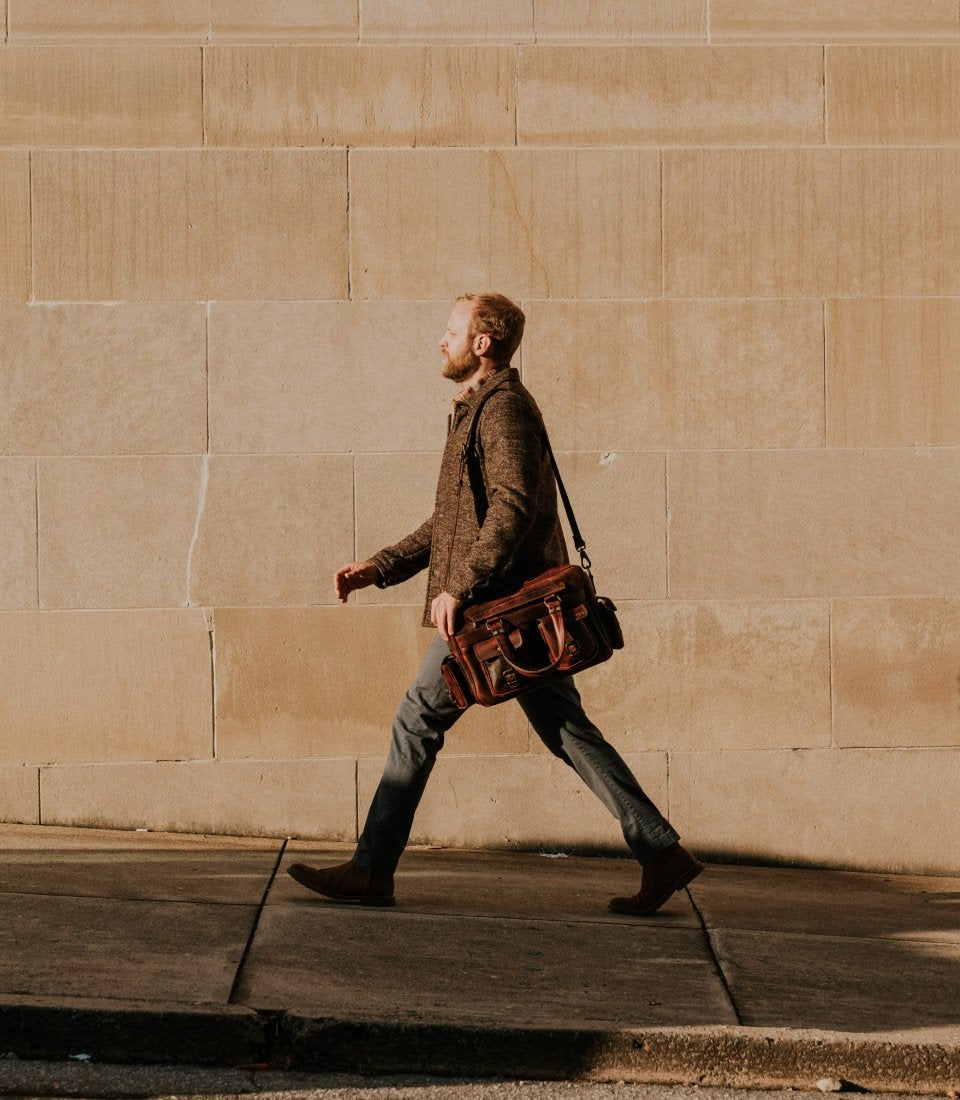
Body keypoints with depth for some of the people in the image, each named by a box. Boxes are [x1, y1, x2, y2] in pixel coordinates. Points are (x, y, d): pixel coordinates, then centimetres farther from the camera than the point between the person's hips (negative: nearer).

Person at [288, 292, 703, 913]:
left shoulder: (504, 407, -10)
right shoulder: (479, 410, 22)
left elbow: (514, 505, -24)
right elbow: (450, 521, 26)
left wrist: (458, 587, -26)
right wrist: (382, 568, 18)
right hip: (521, 607, 10)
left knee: (418, 722, -4)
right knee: (567, 730, 7)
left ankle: (371, 872, 2)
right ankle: (662, 851, 4)